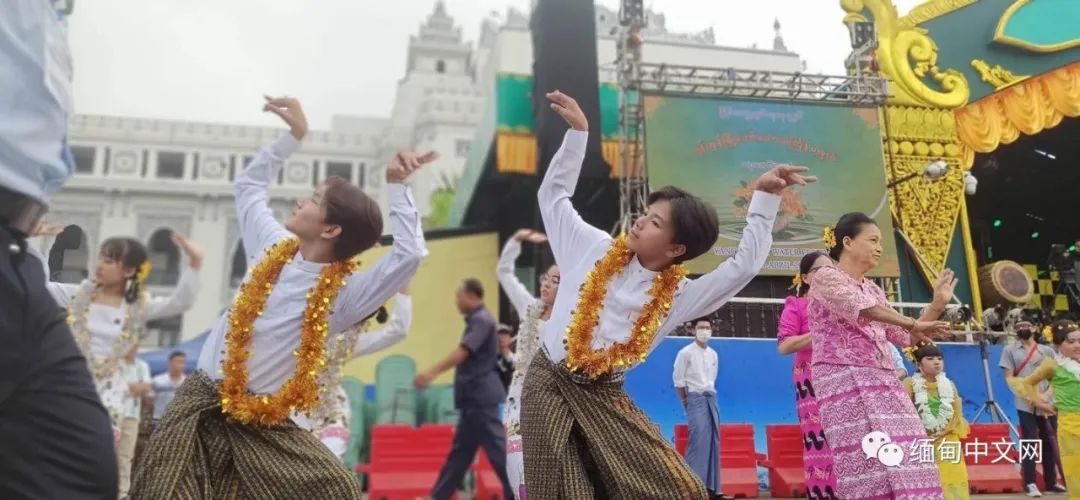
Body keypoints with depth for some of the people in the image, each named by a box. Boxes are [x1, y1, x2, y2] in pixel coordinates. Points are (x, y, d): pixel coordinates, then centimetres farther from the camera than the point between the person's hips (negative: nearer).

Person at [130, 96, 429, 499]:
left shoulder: (344, 293, -13)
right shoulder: (275, 248, 2)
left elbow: (410, 255, -28)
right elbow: (248, 185, 18)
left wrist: (396, 187, -25)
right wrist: (295, 135, 10)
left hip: (266, 424, -3)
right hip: (203, 403, 3)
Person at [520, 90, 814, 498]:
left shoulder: (677, 296, -1)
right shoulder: (596, 250, 0)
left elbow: (745, 265, -7)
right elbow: (553, 194, 8)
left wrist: (765, 196, -11)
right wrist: (578, 131, 2)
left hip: (605, 399, 1)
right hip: (550, 385, -1)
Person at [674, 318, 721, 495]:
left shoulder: (713, 354, 12)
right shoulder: (686, 352, -6)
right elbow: (678, 379, -6)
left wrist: (710, 396, 8)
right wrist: (685, 402, -5)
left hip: (711, 398, 6)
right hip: (695, 398, -6)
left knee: (713, 440, 3)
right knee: (698, 440, -15)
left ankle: (710, 485, 8)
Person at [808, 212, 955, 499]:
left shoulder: (873, 289, 22)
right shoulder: (826, 277, -1)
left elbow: (905, 337, 20)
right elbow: (859, 307, -19)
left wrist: (937, 306, 12)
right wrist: (914, 323, -24)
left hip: (884, 383, 8)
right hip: (845, 382, -8)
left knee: (903, 467, 0)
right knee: (871, 466, -13)